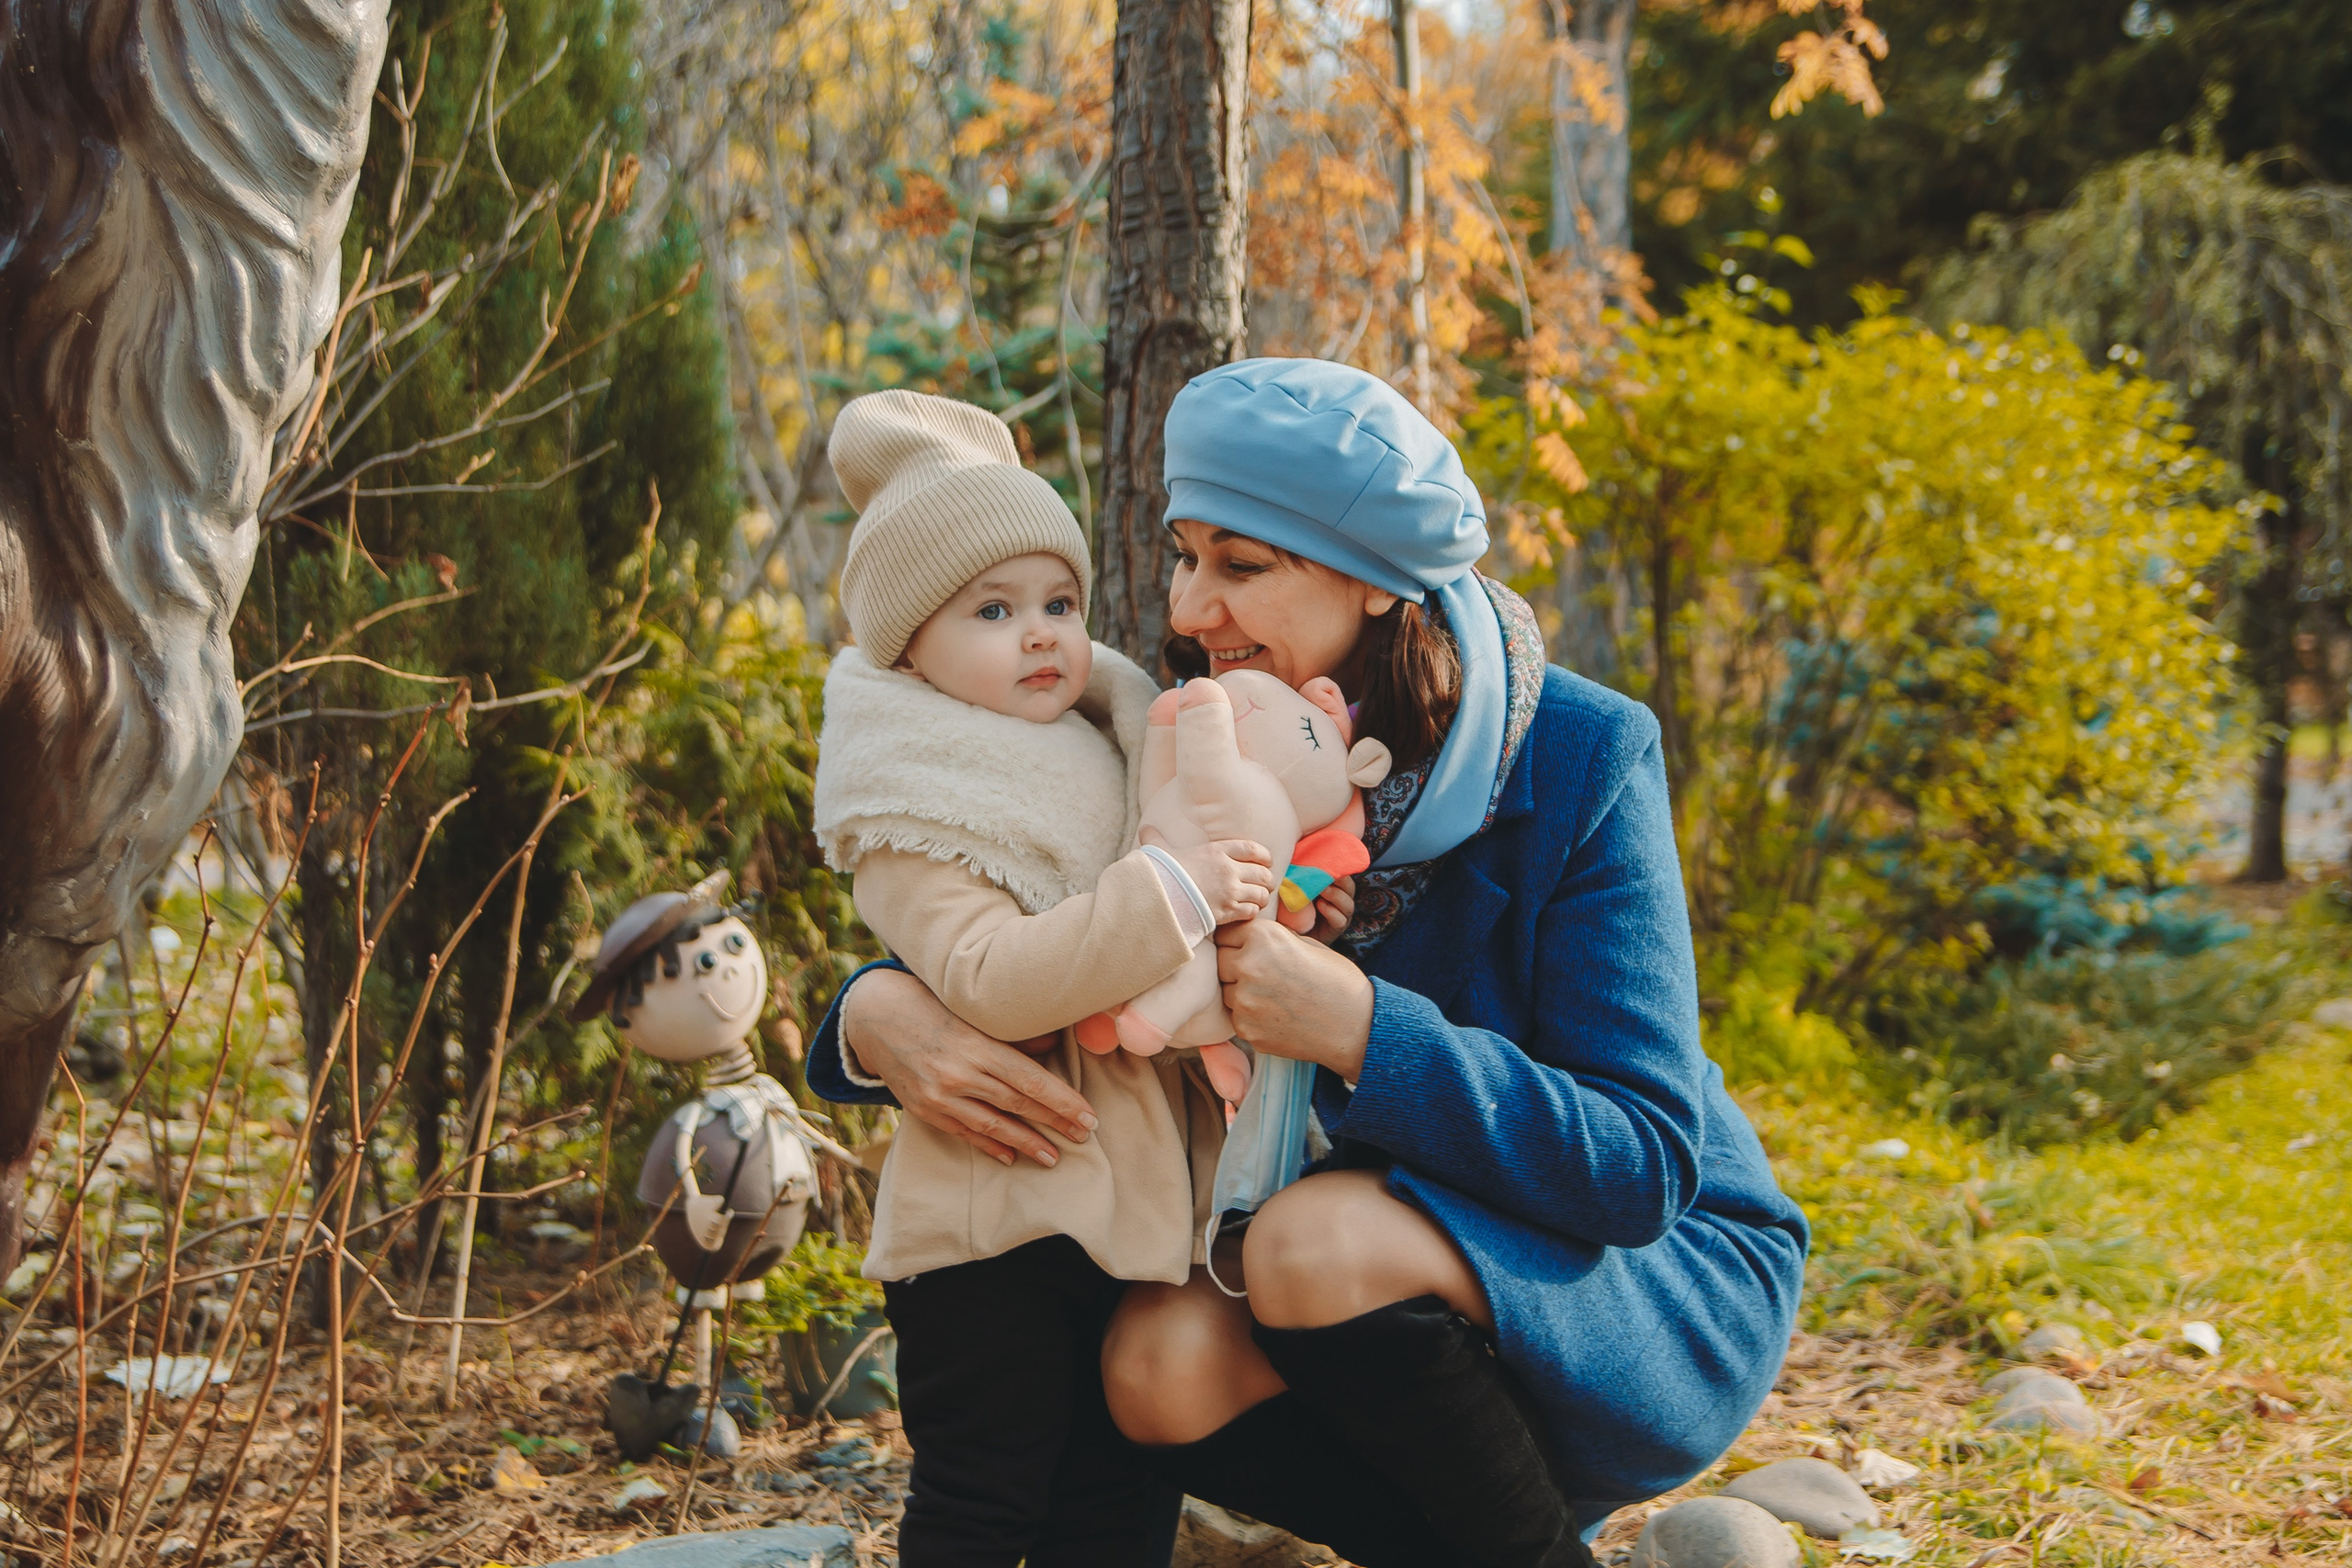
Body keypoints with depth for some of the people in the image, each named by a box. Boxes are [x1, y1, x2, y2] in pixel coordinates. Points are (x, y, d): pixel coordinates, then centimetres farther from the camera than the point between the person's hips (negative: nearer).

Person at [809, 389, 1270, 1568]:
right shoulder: (913, 812, -10)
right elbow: (987, 978, -26)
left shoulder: (1108, 760, 14)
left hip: (1134, 1197, 8)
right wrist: (1171, 896, -31)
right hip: (998, 1215, -7)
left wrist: (1266, 888, 6)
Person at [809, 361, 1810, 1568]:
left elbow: (1644, 1165, -22)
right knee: (1164, 1363, -25)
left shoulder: (1580, 756, -18)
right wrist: (882, 1014, -25)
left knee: (1318, 1246, -32)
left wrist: (1359, 1027, -36)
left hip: (1667, 1283, -5)